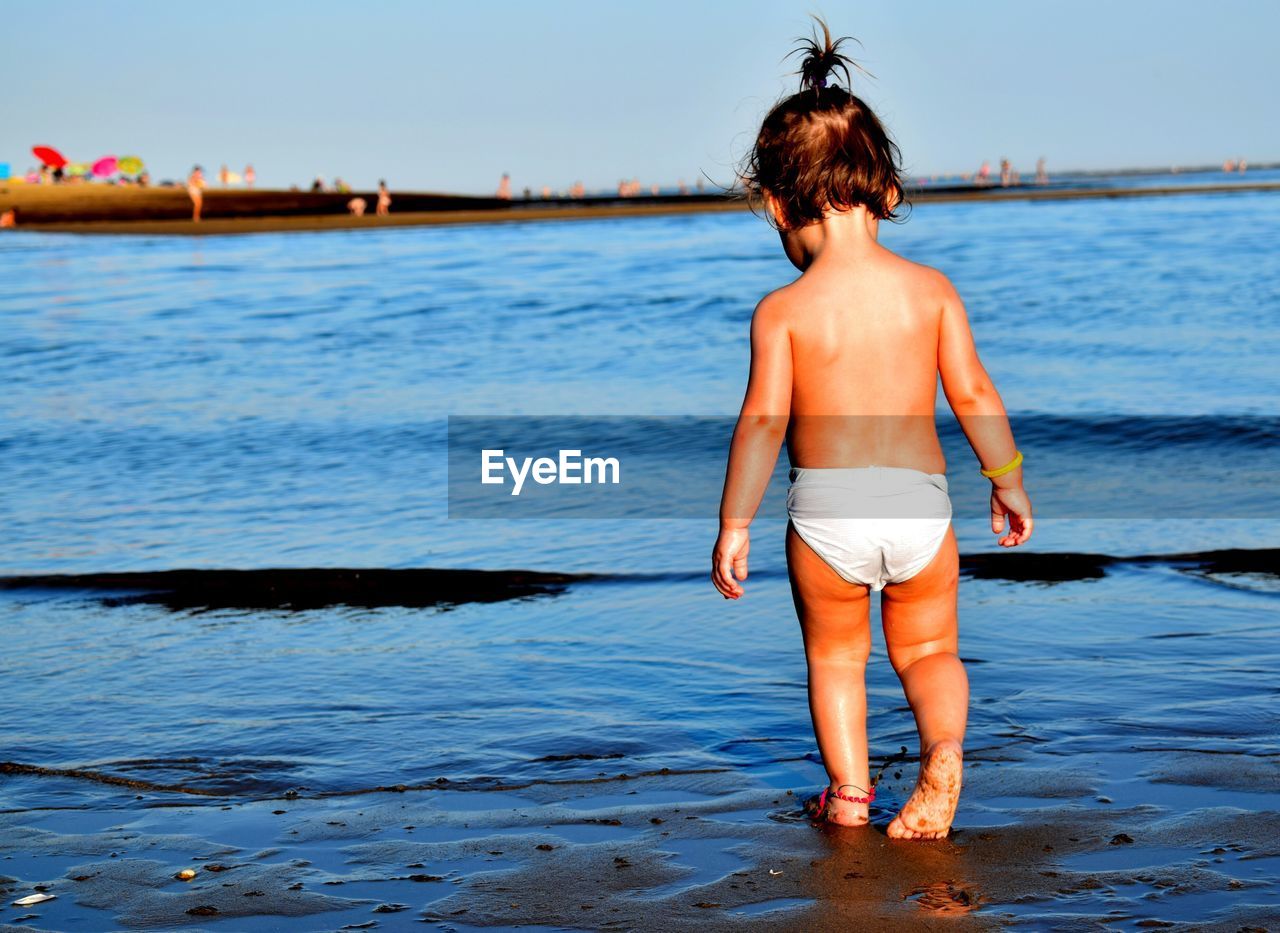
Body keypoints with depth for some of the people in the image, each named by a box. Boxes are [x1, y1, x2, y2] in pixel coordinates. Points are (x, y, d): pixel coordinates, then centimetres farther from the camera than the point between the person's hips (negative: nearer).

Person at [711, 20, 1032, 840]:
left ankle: (848, 791, 18)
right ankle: (944, 750, -8)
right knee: (928, 649, 18)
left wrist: (734, 524, -4)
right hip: (919, 500, 1)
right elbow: (974, 395, 1)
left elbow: (763, 420, -10)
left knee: (835, 655, 21)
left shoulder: (783, 310, -6)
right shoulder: (930, 289, 0)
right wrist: (1009, 484, 13)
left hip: (825, 509, -1)